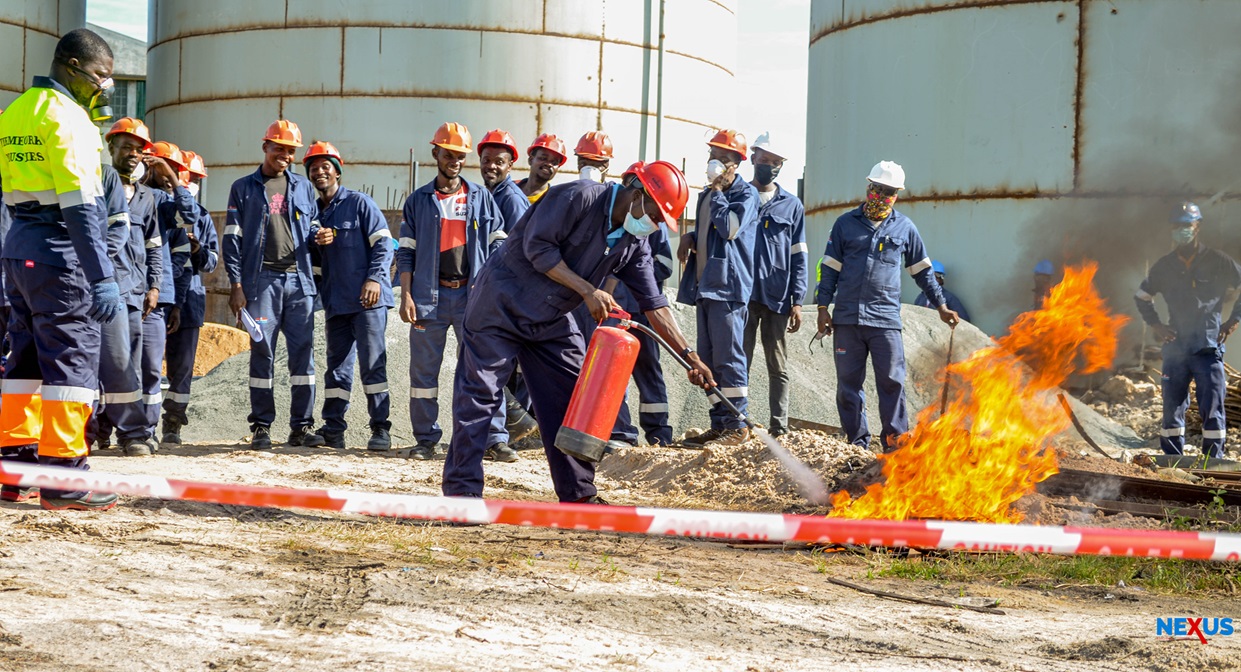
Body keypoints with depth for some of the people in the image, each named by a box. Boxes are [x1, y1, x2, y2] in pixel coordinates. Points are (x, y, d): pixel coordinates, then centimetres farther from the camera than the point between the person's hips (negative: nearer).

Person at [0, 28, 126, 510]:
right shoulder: (66, 117, -13)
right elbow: (81, 204, -20)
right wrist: (102, 276, -23)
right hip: (58, 250, -9)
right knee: (72, 357, -5)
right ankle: (63, 473, -4)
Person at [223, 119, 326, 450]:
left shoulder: (302, 186, 16)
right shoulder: (244, 188, 7)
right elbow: (233, 237, 3)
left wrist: (319, 236, -3)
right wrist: (236, 283, -5)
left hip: (299, 279, 3)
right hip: (261, 280, -3)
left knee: (303, 351, -1)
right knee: (262, 351, -2)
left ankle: (301, 426, 4)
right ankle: (261, 426, 4)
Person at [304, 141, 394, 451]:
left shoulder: (358, 203, 0)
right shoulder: (314, 213, 18)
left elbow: (383, 242, -5)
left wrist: (375, 278, -16)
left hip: (367, 298, -6)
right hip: (335, 302, 6)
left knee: (373, 363, -7)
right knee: (337, 367, 7)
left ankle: (380, 429, -5)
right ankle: (332, 430, 10)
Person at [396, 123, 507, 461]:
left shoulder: (481, 197, 10)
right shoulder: (418, 201, 10)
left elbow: (497, 245, 9)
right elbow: (406, 252, 7)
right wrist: (406, 296, -3)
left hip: (472, 295, 0)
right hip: (430, 294, 0)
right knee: (424, 368, 3)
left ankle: (493, 438, -3)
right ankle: (426, 439, 11)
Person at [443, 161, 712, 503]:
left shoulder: (634, 244, 1)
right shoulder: (578, 196, -20)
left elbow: (654, 305, 2)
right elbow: (537, 247, -22)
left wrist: (690, 356, -5)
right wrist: (588, 291, -22)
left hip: (552, 319, 8)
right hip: (502, 304, -7)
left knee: (573, 402, 5)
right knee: (479, 396, -7)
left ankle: (579, 496, 13)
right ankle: (461, 492, -4)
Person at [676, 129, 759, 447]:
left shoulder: (746, 194, -5)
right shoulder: (706, 195, 21)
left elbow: (730, 227, -20)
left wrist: (717, 191, -11)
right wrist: (690, 238, 10)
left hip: (728, 286, -9)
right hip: (705, 286, 9)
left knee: (728, 357, -10)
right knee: (708, 359, 9)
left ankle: (736, 426, -7)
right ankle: (719, 424, 13)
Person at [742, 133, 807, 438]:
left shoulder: (792, 205, 11)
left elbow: (799, 256, 8)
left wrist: (797, 301, 1)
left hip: (777, 298, 1)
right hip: (742, 295, -1)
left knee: (778, 368, 4)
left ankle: (779, 429, 5)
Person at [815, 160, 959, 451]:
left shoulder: (904, 228, 10)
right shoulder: (846, 224, 8)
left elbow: (922, 270, 16)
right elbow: (830, 268, 9)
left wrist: (941, 305, 12)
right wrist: (823, 307, 3)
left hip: (885, 318, -1)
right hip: (847, 318, 1)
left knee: (892, 382, -4)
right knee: (848, 383, 3)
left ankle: (896, 442, 1)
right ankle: (856, 443, 11)